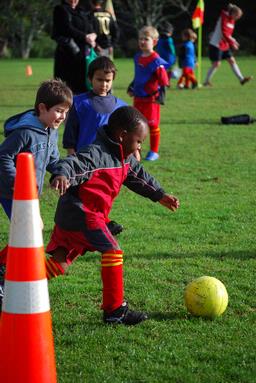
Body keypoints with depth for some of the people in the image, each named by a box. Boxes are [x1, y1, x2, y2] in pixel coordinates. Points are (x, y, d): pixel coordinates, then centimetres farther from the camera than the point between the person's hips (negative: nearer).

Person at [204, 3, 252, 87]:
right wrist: (232, 43, -23)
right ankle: (207, 81, 5)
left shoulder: (231, 20, 10)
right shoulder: (224, 18, -16)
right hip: (216, 44, -9)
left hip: (225, 45, 9)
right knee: (216, 64, -7)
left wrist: (233, 41, 1)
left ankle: (241, 79, 0)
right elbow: (224, 33, -23)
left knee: (232, 60, 2)